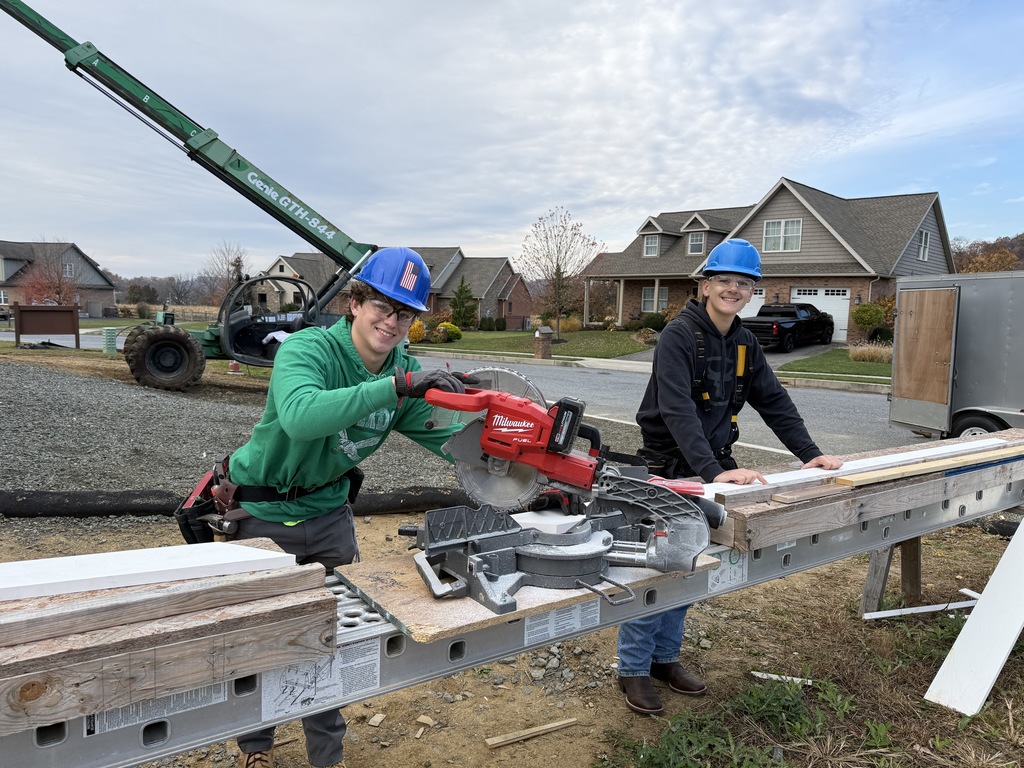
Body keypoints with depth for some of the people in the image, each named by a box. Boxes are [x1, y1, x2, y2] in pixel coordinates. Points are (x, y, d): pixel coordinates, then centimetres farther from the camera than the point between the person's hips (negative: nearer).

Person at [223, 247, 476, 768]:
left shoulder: (405, 370, -6)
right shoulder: (307, 349, -27)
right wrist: (396, 387, -50)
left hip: (328, 511, 5)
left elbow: (445, 435, -7)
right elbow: (300, 416, -47)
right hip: (264, 514, -4)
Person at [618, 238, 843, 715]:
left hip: (710, 471, 7)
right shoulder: (679, 335, -17)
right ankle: (633, 669, 15)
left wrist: (810, 454, -1)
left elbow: (774, 402, 10)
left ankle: (665, 657, 29)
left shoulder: (745, 344, 8)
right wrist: (715, 471, -36)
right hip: (666, 470, -7)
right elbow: (678, 410, -28)